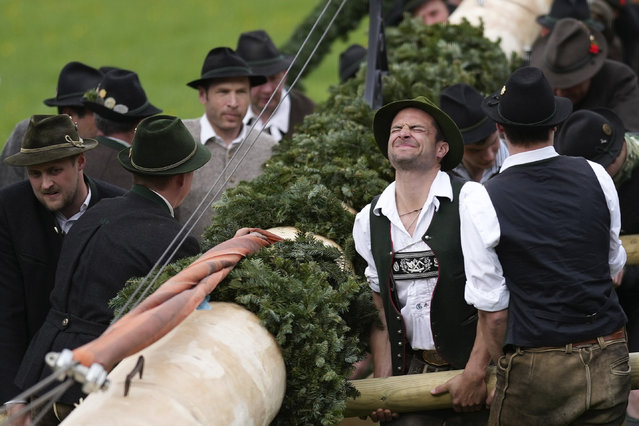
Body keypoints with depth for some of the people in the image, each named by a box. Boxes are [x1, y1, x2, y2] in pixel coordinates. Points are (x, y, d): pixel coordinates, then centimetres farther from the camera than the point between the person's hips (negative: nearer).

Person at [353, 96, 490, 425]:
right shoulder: (369, 220, 8)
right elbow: (379, 308, 13)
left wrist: (475, 374, -15)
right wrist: (382, 385, 4)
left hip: (473, 364, -4)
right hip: (410, 369, 4)